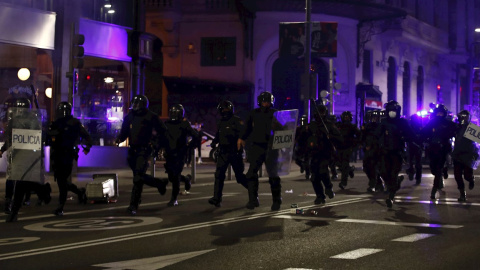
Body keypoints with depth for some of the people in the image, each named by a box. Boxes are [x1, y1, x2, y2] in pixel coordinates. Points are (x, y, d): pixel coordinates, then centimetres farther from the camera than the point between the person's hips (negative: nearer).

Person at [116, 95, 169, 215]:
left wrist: (157, 143, -8)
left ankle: (133, 205, -13)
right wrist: (119, 139, -2)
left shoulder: (151, 117, -4)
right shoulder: (129, 117, 12)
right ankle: (160, 183, 39)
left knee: (138, 178, -14)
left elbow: (162, 131, 2)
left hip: (144, 150, -6)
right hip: (133, 150, 7)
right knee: (139, 176, 14)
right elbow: (124, 131, 18)